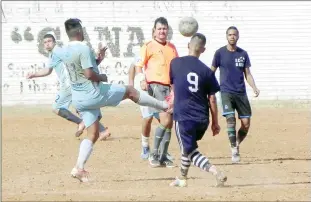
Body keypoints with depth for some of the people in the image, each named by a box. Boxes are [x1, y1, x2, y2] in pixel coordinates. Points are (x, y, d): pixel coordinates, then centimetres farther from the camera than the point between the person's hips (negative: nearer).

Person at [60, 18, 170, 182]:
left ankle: (79, 167, -2)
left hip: (78, 99, 8)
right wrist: (102, 77, -5)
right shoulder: (84, 49, -18)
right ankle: (164, 105, 23)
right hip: (93, 93, -8)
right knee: (130, 91, 11)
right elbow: (89, 74, -24)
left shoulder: (65, 53, 9)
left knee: (92, 134, 12)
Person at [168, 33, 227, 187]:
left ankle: (216, 172, -22)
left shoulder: (176, 63, -3)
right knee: (189, 146, 25)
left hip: (184, 117, -3)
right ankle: (182, 178, 34)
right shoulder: (206, 71, -1)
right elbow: (212, 99, 1)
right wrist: (215, 122, 10)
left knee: (191, 151, 0)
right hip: (202, 119, 3)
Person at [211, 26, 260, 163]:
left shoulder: (243, 54, 8)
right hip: (226, 92, -3)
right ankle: (234, 150, -10)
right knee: (230, 118, -20)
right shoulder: (220, 53, 0)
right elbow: (211, 72, 5)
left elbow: (247, 74, 9)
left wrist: (254, 88, -7)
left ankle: (237, 144, 23)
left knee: (246, 123, -3)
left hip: (241, 93, 3)